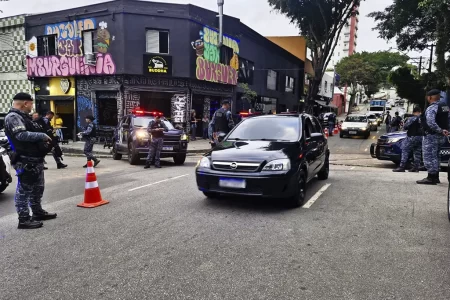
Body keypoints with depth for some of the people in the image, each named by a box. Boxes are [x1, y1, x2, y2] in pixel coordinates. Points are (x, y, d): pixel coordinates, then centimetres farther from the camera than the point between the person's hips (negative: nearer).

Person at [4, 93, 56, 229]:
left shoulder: (24, 116, 20)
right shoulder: (13, 117, -13)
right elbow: (21, 135, -28)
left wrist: (44, 140, 10)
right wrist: (42, 136, -20)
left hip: (36, 159, 11)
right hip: (25, 161, -11)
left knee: (38, 188, 19)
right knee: (24, 190, -4)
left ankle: (38, 212, 32)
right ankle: (24, 219, 3)